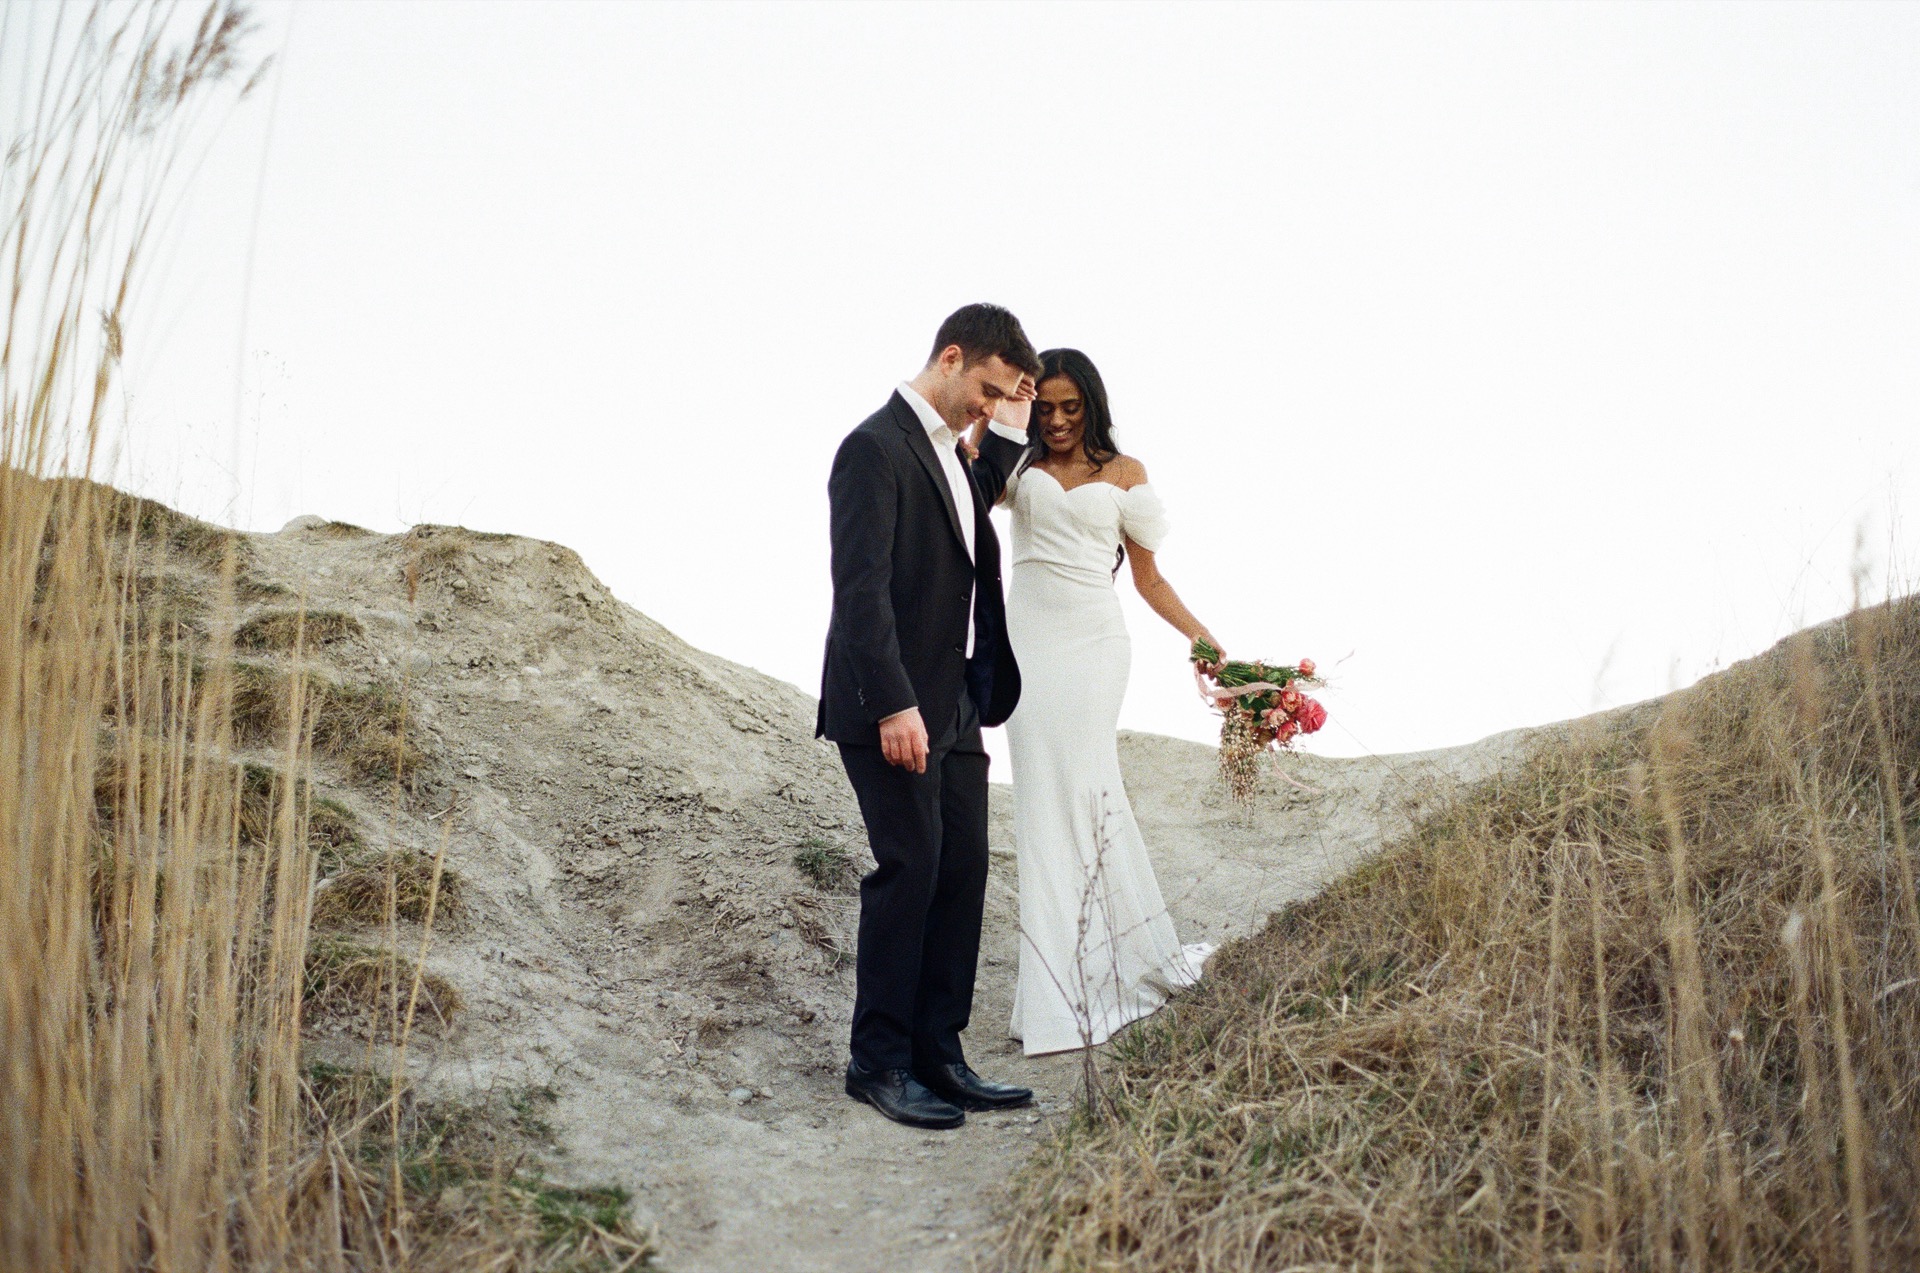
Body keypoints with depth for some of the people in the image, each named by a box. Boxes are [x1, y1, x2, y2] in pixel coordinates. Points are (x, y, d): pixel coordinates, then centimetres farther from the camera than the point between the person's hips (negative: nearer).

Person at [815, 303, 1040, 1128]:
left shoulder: (957, 451, 15)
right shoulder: (876, 447, -13)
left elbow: (986, 498, 37)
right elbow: (860, 588, -19)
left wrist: (1011, 425, 21)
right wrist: (894, 705, -23)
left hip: (954, 706, 9)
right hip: (894, 709, -9)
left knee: (963, 874, 8)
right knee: (910, 870, -5)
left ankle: (937, 1053, 17)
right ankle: (878, 1062, 8)